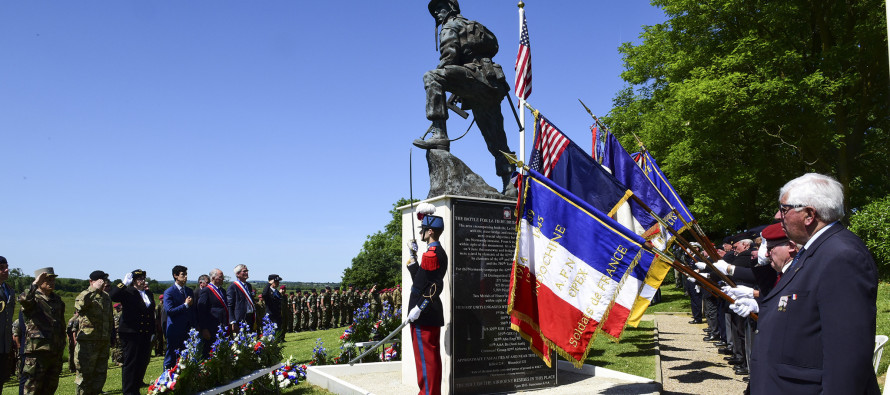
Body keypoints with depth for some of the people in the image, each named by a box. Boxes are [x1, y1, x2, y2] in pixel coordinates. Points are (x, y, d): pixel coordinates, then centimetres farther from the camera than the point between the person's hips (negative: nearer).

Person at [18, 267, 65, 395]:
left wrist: (61, 346, 21)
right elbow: (23, 299, -33)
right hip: (37, 352, -7)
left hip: (55, 353, 7)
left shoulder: (57, 300, 16)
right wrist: (35, 283, -26)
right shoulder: (33, 298, -5)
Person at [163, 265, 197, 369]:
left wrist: (195, 326, 9)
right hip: (175, 331, -5)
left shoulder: (190, 291, 13)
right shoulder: (169, 292, -6)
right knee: (171, 357, 3)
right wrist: (185, 305, -14)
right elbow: (169, 311, -15)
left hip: (189, 330, 5)